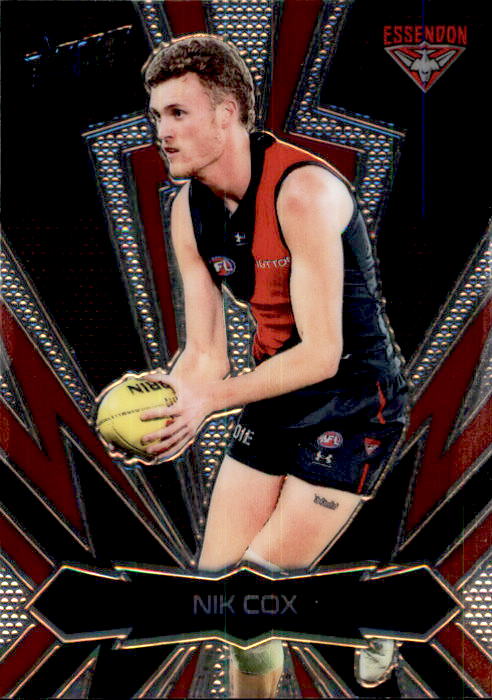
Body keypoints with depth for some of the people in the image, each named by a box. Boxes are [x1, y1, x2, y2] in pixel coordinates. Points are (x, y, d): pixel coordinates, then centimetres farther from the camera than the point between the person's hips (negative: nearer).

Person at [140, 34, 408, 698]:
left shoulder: (303, 190, -24)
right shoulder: (188, 209, -1)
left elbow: (321, 354, -26)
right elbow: (206, 354, -1)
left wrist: (209, 400, -33)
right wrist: (162, 400, -21)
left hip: (352, 402, -7)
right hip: (273, 400, 7)